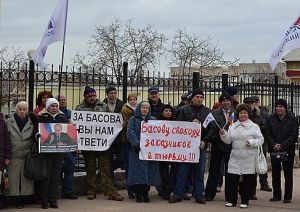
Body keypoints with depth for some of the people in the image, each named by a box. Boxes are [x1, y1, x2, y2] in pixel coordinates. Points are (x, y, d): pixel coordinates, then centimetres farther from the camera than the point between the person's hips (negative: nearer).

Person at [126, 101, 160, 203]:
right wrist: (136, 144, -19)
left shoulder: (153, 120, 17)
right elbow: (130, 132, -5)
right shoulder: (133, 120, 8)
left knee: (149, 171, 0)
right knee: (138, 171, -6)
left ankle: (145, 193, 9)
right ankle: (138, 194, -1)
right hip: (137, 149, -2)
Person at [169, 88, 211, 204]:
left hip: (201, 145, 2)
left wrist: (205, 141, -5)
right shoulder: (184, 110, 4)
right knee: (183, 170, 1)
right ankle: (178, 194, 7)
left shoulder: (208, 111, 9)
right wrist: (191, 123, -15)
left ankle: (199, 195, 13)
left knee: (199, 172, 6)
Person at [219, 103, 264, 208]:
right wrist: (223, 134, -5)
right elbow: (228, 140, 12)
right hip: (235, 157, 3)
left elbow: (260, 140, 0)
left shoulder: (254, 126, 4)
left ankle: (245, 201, 12)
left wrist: (252, 142, -17)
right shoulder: (233, 126, 14)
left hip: (249, 159, -3)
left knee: (247, 180, 1)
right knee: (232, 179, 0)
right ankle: (231, 200, 11)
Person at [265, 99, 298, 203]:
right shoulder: (271, 119, 5)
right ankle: (276, 195, 18)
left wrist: (282, 145, -16)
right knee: (275, 174, 8)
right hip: (274, 150, 3)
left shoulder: (292, 119, -4)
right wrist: (273, 145, -12)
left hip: (288, 150, -3)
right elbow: (267, 134, 4)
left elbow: (294, 136, -7)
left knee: (288, 174, 3)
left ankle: (288, 196, 9)